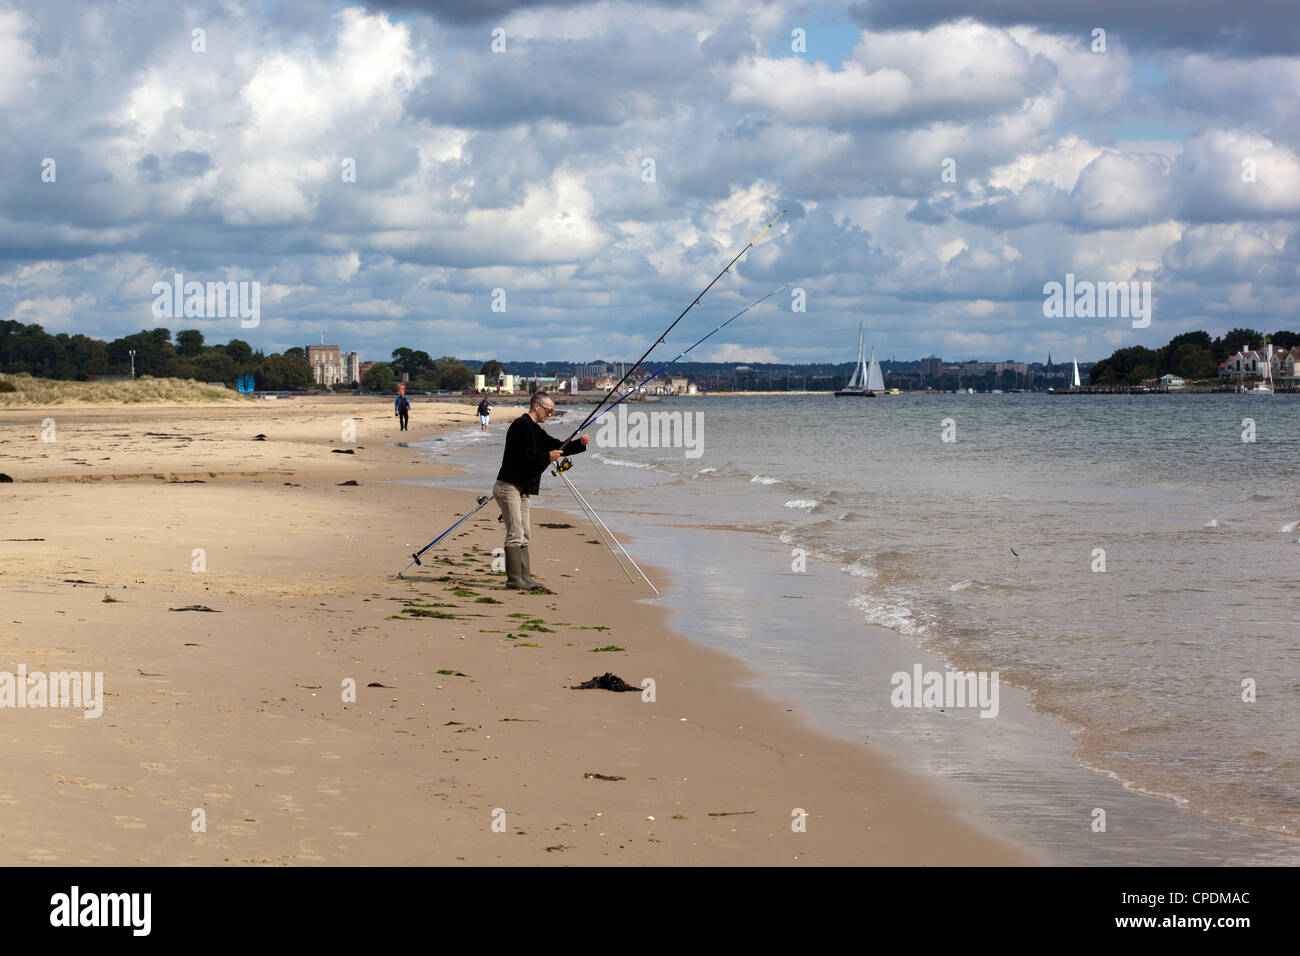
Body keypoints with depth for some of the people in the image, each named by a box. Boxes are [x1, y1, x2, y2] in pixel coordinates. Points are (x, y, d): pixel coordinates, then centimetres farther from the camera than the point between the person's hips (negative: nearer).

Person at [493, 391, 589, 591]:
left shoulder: (535, 430, 18)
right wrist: (547, 457, -16)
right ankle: (514, 580, -11)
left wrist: (580, 444, 5)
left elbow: (557, 447, 21)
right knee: (515, 535, -11)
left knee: (523, 536, 9)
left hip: (522, 489, 10)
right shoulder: (521, 425, -12)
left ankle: (525, 578, 11)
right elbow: (523, 455, -22)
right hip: (508, 486, -10)